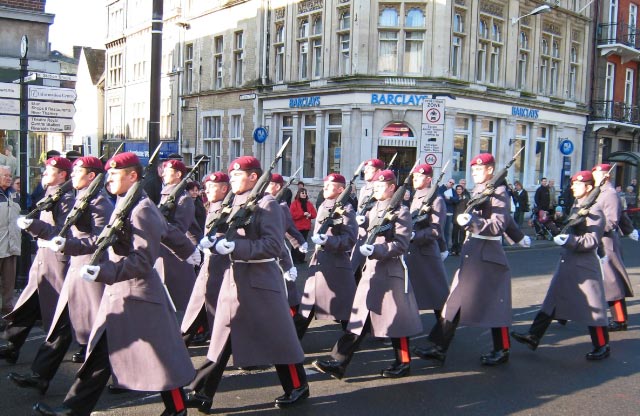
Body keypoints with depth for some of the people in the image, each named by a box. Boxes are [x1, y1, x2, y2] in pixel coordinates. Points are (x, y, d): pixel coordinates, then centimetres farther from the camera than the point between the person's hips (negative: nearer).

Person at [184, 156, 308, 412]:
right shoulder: (237, 203, 13)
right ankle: (202, 393, 14)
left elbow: (274, 246, -18)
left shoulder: (267, 204, -10)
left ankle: (298, 386, 22)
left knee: (276, 336, 4)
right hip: (234, 279, 7)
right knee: (222, 337, 8)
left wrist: (235, 246, -25)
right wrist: (219, 242, 0)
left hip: (259, 282, -7)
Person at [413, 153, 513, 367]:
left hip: (488, 256, -8)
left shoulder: (499, 192, -10)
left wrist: (472, 221, -27)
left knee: (494, 305, 2)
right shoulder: (477, 190, 14)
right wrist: (465, 219, 3)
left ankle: (502, 351, 18)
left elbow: (499, 226, -19)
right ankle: (439, 347, 13)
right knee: (455, 301, 8)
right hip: (471, 254, 8)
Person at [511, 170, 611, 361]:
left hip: (584, 267, -9)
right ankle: (533, 337, 13)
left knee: (592, 306, 2)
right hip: (567, 263, 9)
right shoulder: (576, 206, 12)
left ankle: (602, 347, 17)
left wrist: (569, 240, -28)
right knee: (552, 301, 9)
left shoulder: (594, 211, -13)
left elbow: (592, 241, -19)